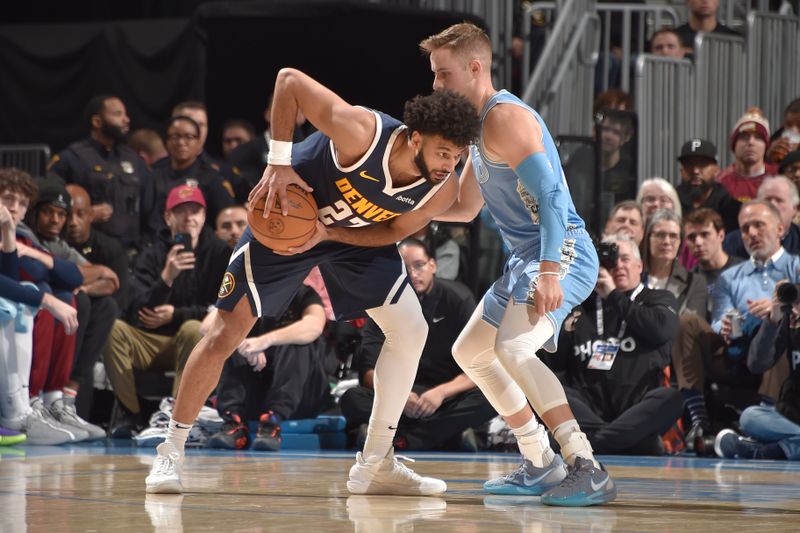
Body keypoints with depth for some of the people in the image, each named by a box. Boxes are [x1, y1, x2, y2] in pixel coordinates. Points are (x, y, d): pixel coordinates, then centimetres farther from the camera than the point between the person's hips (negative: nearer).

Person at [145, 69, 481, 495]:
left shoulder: (441, 190, -24)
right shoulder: (362, 133, -39)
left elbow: (393, 231, -7)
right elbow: (289, 80, -31)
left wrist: (329, 233, -24)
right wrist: (278, 163, -33)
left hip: (357, 235, 5)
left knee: (410, 330, -8)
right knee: (225, 335, -6)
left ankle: (375, 465, 2)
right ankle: (171, 452, 10)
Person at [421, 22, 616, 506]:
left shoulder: (505, 117, -15)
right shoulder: (479, 127, 18)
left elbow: (550, 194, -25)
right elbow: (464, 209, 30)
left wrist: (549, 272, -34)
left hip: (562, 253, -11)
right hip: (525, 259, 11)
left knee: (512, 347, -30)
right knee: (470, 352, 19)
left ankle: (589, 471, -32)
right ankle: (542, 466, 23)